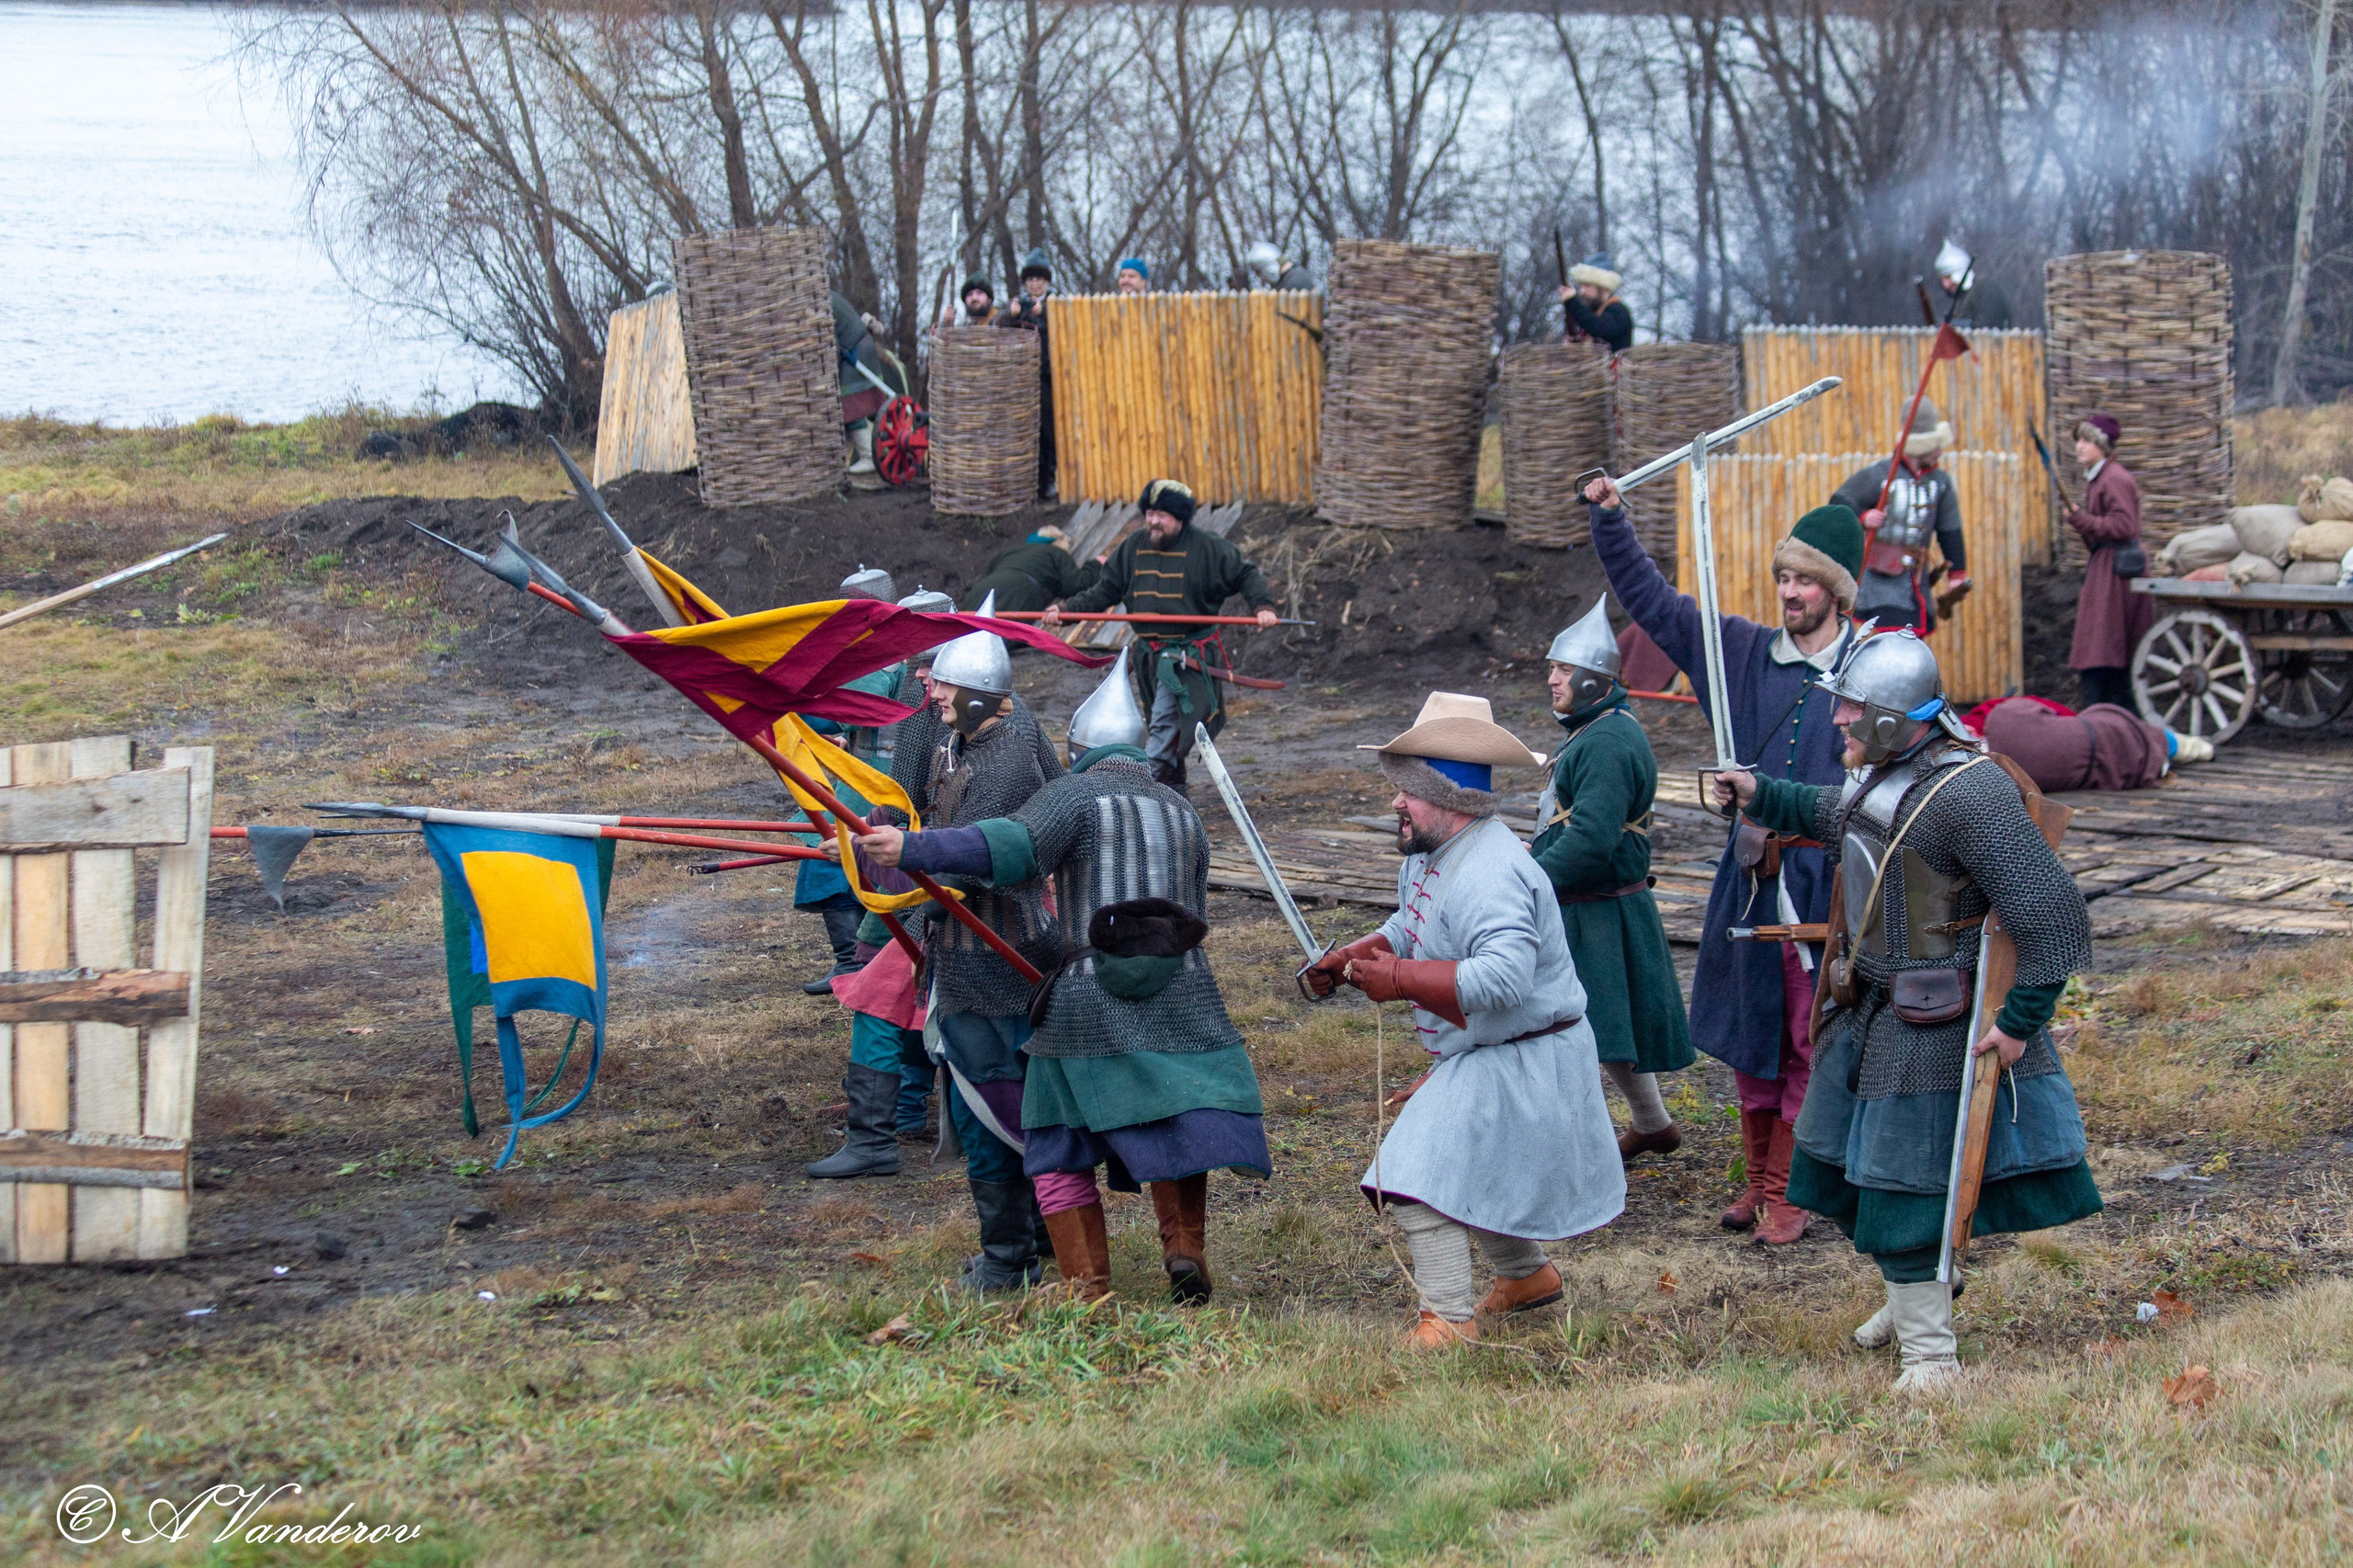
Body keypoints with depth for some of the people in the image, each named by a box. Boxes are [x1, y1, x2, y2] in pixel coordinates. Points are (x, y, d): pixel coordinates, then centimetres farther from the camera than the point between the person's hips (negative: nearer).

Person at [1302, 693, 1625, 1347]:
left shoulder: (1489, 874, -29)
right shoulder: (1427, 855, 5)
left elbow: (1504, 978, -41)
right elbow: (1409, 930, 24)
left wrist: (1399, 980, -36)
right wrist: (1346, 959, 7)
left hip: (1517, 1064, -11)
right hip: (1481, 1056, 11)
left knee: (1424, 1174, -14)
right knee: (1475, 1169, 26)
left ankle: (1448, 1320, -10)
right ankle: (1527, 1274, 45)